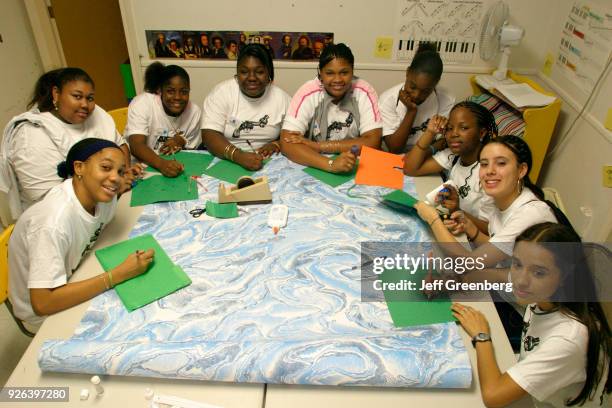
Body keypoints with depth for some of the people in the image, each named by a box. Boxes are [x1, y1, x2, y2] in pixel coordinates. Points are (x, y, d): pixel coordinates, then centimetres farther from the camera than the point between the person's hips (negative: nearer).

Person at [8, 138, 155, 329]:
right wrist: (119, 274, -34)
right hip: (45, 312, -6)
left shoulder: (100, 196, -16)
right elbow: (42, 303, -35)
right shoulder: (53, 222, -35)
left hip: (72, 279, 6)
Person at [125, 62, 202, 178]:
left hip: (174, 166, 2)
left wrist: (182, 141, -15)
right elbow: (136, 146, -25)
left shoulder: (195, 111, -5)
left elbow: (190, 150, 6)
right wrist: (161, 164, -42)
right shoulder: (141, 103, -15)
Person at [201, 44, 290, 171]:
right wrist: (239, 156, -30)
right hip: (225, 162, -1)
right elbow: (209, 134, -15)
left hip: (267, 165, 1)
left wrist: (276, 145, -15)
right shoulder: (221, 93, -6)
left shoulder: (282, 98, 0)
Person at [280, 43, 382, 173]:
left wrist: (317, 145, -19)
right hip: (315, 169, 1)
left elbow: (372, 142, -15)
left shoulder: (364, 92, -8)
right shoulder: (307, 93, -11)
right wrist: (331, 164, -35)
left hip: (356, 169, -1)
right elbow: (287, 144, -20)